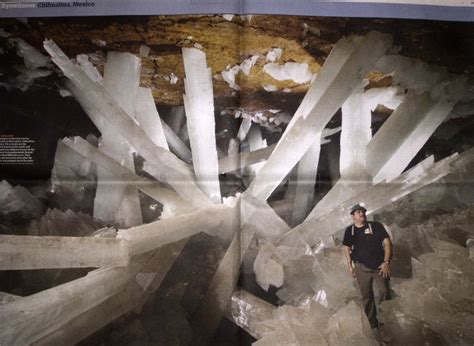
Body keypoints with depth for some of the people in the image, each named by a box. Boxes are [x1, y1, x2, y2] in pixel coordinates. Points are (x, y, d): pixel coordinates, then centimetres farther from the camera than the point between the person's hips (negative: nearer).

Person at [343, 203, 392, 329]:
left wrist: (386, 262, -13)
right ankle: (372, 324, 22)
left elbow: (387, 243, -5)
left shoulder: (376, 226, 0)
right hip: (362, 267, 2)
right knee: (366, 296, 9)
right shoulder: (350, 230, 6)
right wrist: (349, 265, 6)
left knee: (384, 292, -12)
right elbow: (347, 248, 13)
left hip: (379, 265, -2)